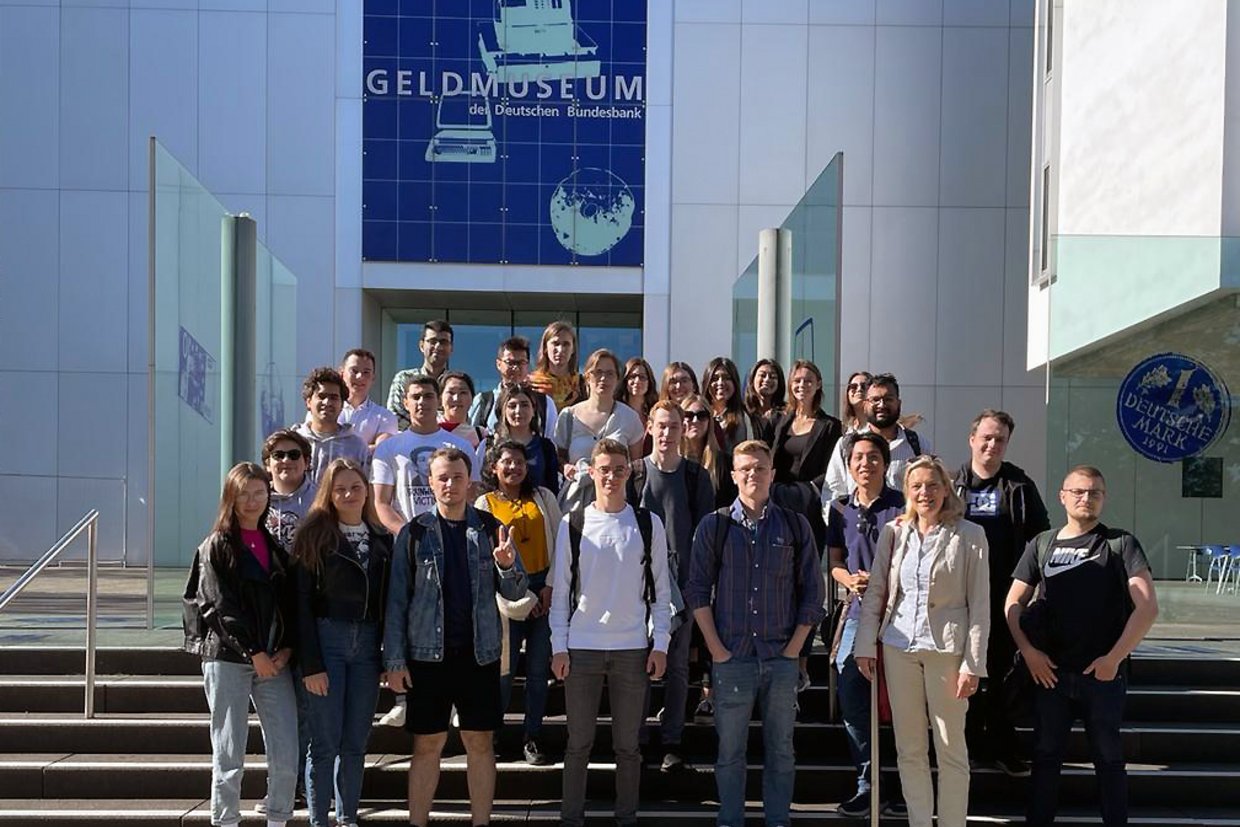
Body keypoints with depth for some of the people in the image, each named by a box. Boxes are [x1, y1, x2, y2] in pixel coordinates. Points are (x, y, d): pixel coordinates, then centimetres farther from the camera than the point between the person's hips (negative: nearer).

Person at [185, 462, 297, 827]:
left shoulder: (275, 546, 16)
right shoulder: (216, 547, 3)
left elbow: (290, 602, 12)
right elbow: (220, 606, -6)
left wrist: (285, 649, -3)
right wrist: (254, 653, -11)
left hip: (275, 660, 4)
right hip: (228, 658, -4)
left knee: (286, 758, -2)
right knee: (229, 756, 0)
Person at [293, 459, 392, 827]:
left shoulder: (382, 539, 10)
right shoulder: (315, 534, -2)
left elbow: (388, 602, 10)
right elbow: (302, 602, -7)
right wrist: (310, 664, -12)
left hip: (367, 645, 4)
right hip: (327, 640, -4)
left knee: (356, 743, 9)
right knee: (325, 743, -1)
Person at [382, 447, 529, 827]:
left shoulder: (490, 529, 4)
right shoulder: (414, 533, 0)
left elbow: (515, 592, 4)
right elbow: (397, 600, 0)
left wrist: (507, 566, -18)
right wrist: (395, 660, -5)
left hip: (479, 653, 1)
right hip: (428, 653, -1)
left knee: (480, 742, 7)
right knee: (428, 744, 5)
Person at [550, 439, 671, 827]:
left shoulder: (648, 524, 2)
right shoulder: (572, 524, 2)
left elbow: (660, 590, 5)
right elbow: (561, 590, 4)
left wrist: (660, 645, -1)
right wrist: (559, 646, -1)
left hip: (633, 649, 0)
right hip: (581, 648, 0)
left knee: (628, 744, 8)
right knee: (579, 743, 7)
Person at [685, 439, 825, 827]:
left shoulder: (795, 526, 5)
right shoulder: (714, 526, 1)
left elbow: (812, 591, 7)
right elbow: (697, 590, 1)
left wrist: (795, 646, 0)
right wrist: (715, 647, -5)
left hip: (782, 659, 1)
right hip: (732, 657, -1)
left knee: (781, 750, 9)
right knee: (730, 751, 6)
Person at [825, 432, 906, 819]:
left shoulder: (902, 506, -3)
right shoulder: (841, 508, 10)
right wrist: (850, 581, -6)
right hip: (857, 612, 4)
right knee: (851, 700, 1)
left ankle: (902, 786, 14)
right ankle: (867, 783, 15)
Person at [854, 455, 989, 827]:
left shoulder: (969, 535, -2)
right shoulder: (893, 532, 6)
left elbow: (980, 604, -3)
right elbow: (875, 591, 9)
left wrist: (973, 664, -8)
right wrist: (866, 645, 2)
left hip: (946, 648, -3)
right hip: (899, 647, 3)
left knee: (950, 750, 4)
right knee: (909, 749, 10)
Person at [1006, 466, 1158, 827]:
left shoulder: (1121, 543, 0)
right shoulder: (1041, 544, 8)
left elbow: (1148, 607, -8)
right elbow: (1013, 603, 10)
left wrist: (1114, 658, -12)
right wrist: (1029, 651, -3)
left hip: (1104, 674, -2)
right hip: (1050, 672, 2)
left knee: (1109, 759, 8)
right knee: (1045, 756, 10)